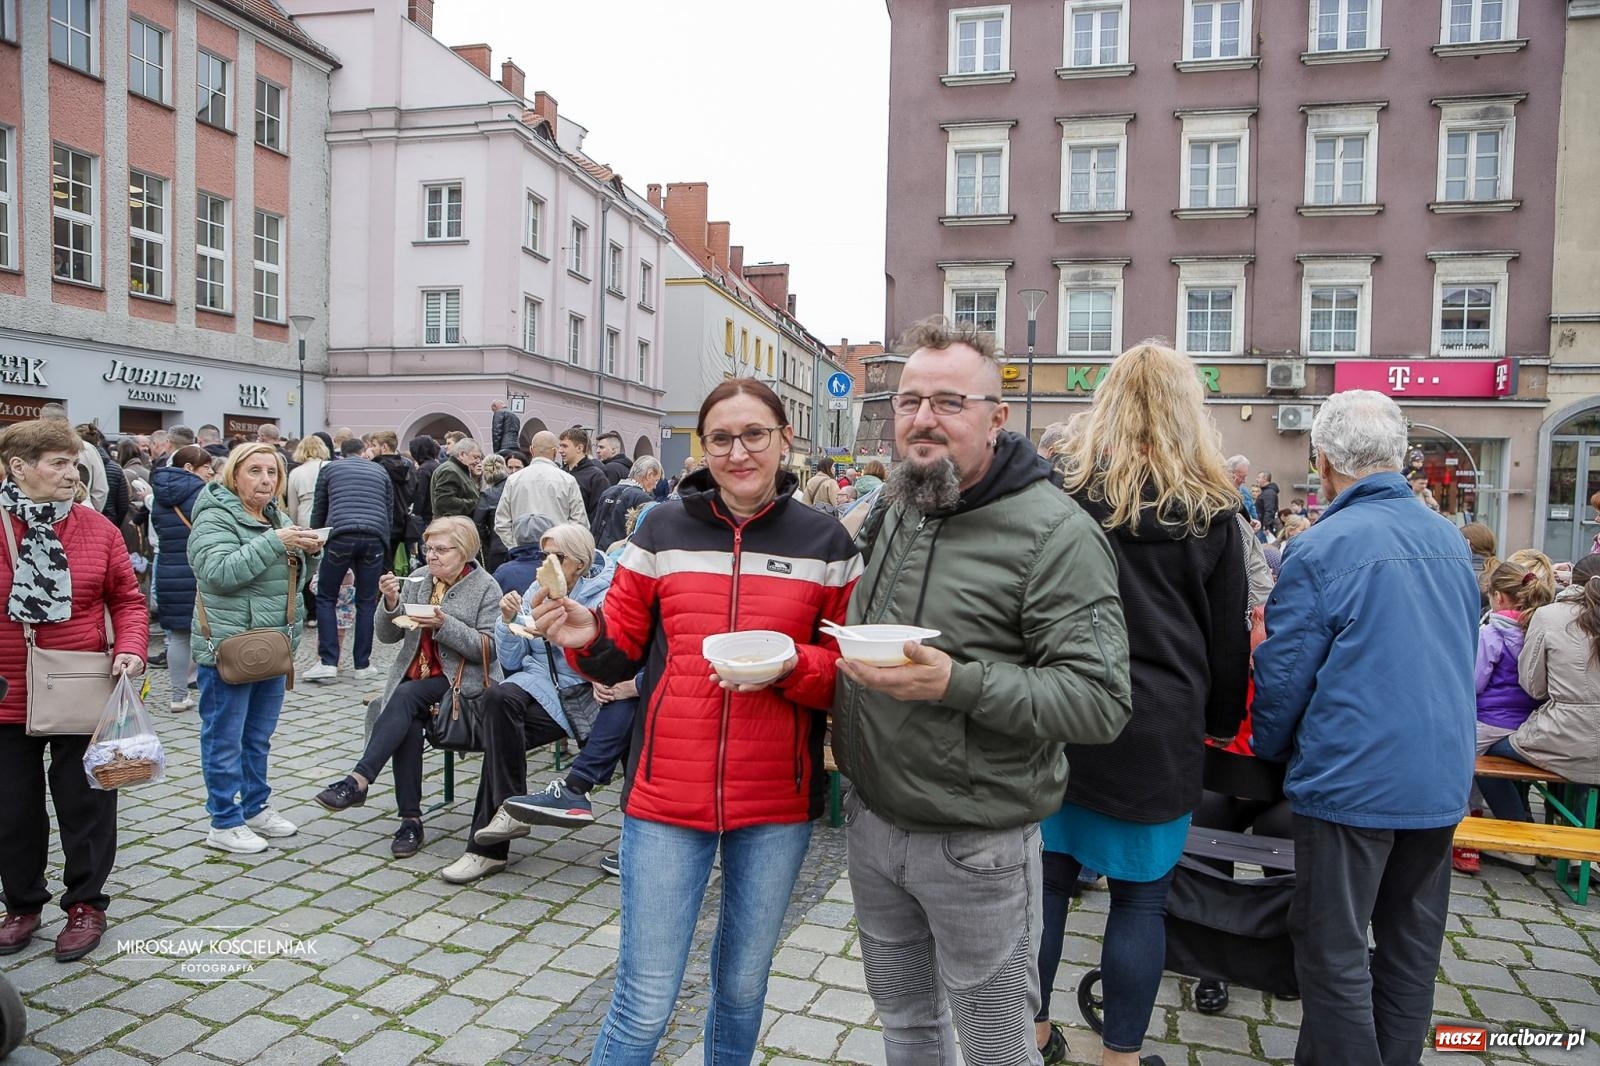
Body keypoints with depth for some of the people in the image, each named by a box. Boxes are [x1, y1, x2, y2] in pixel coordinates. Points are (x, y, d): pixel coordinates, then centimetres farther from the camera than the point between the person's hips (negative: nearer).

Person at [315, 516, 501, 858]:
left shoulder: (486, 587, -1)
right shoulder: (418, 580, 14)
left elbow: (489, 648, -10)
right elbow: (388, 635, 11)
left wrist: (443, 624, -19)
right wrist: (391, 602, -8)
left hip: (459, 682, -4)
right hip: (413, 677, 4)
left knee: (406, 698, -31)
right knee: (409, 723, -27)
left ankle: (359, 780, -36)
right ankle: (411, 820, -25)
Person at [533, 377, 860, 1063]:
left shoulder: (825, 542, -2)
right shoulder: (663, 530, -1)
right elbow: (622, 654, 4)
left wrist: (790, 666, -20)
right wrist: (588, 638, -17)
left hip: (777, 803, 1)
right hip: (667, 795, -1)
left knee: (743, 988, 21)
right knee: (645, 1004, 6)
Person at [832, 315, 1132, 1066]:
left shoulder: (1055, 533, -18)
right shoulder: (889, 512, 6)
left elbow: (1101, 701, -23)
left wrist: (957, 683, -33)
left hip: (977, 845, -6)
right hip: (871, 821, 7)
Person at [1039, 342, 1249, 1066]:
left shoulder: (1057, 484, -2)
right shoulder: (1209, 508, -1)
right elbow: (1229, 634, 6)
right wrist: (1222, 722, 18)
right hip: (1155, 729, -1)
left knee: (1048, 876, 13)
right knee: (1140, 895, 11)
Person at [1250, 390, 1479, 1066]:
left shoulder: (1321, 548, -16)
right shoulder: (1451, 539, 5)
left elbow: (1284, 672, -13)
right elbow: (1464, 653, 16)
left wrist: (1268, 749, 5)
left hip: (1351, 781, -7)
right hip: (1443, 779, 7)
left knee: (1334, 954, 5)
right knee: (1413, 941, 20)